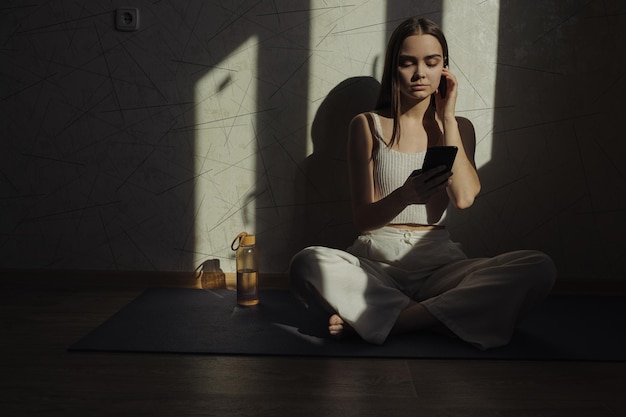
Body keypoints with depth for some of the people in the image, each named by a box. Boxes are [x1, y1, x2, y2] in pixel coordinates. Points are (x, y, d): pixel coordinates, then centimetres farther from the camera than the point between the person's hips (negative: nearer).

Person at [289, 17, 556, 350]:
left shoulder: (459, 128, 13)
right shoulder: (368, 125, 6)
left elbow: (464, 198, -8)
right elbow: (363, 219, -2)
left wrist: (446, 117, 0)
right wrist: (404, 196, -24)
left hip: (439, 262, 3)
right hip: (378, 262, -2)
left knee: (540, 268, -24)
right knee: (307, 264, -32)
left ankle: (372, 318, -26)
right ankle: (443, 317, -23)